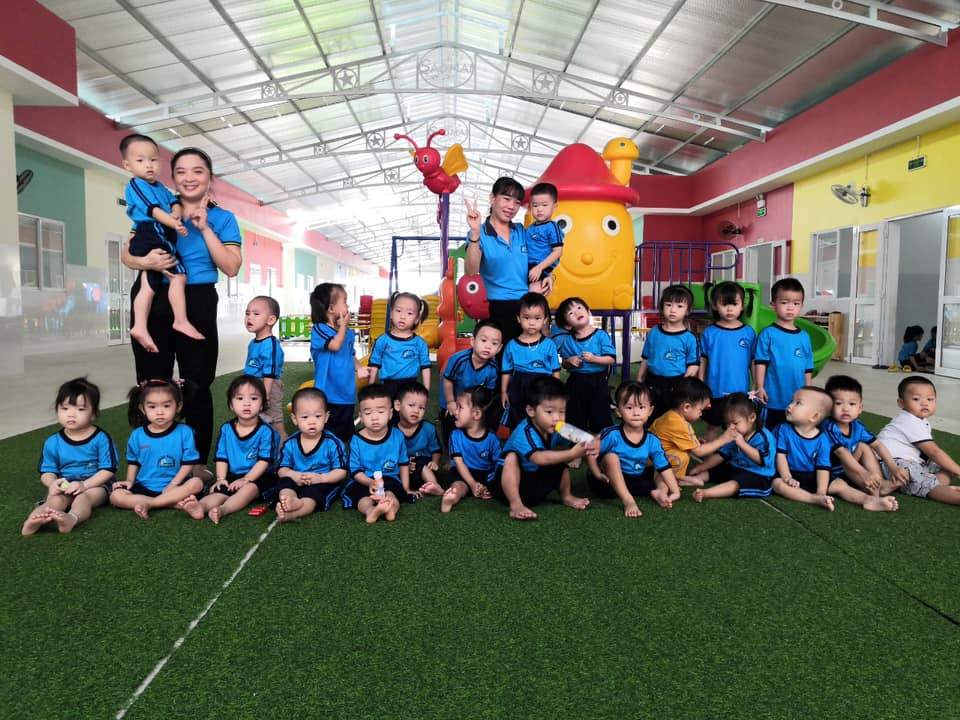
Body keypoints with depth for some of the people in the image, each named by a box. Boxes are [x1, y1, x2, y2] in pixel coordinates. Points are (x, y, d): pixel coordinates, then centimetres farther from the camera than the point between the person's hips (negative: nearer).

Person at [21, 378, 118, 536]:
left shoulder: (101, 438, -6)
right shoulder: (53, 442, 4)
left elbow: (108, 470, -9)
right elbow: (47, 471, 7)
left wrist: (84, 484, -21)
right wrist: (53, 483, -17)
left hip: (95, 484, -3)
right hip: (64, 487, 3)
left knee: (84, 497, -34)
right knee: (56, 500, -28)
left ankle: (72, 518, -65)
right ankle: (32, 521, -57)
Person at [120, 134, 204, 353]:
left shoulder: (160, 186, 25)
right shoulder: (135, 185, -1)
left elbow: (174, 201, 13)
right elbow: (152, 209, -13)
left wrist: (176, 213, -10)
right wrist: (172, 222, -26)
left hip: (146, 241, 9)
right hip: (151, 237, -9)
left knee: (149, 285, 6)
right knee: (178, 275, -16)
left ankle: (140, 326, 6)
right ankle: (181, 321, -17)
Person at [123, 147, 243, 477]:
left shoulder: (222, 218, 5)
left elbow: (231, 267, -7)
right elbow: (126, 254, 6)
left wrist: (204, 228, -11)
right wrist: (144, 261, -17)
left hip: (197, 303, -1)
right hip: (152, 299, 2)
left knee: (197, 384, 2)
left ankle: (198, 462, 13)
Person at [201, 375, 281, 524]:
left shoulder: (266, 431, -10)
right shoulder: (226, 429, 4)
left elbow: (264, 461, -15)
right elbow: (221, 457, 7)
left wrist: (245, 479, -21)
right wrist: (221, 478, -7)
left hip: (258, 477, -4)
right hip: (233, 477, 4)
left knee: (248, 489, -33)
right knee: (218, 490, -23)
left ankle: (222, 510, -53)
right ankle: (200, 506, -49)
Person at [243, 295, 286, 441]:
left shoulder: (270, 344, -21)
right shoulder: (253, 343, 8)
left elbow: (270, 373, -23)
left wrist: (265, 396, -24)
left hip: (268, 388, -10)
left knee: (275, 424, -1)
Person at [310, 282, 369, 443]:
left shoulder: (348, 332, 7)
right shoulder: (319, 329, -12)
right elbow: (335, 345, -27)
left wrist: (359, 368, 0)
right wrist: (343, 325, -12)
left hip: (347, 393, 6)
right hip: (328, 395, -6)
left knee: (345, 434, 16)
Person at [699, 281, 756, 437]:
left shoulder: (749, 333, -3)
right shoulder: (709, 333, -6)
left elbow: (754, 363, 4)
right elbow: (703, 362, -1)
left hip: (740, 392, 1)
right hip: (715, 391, -1)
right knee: (713, 427, 14)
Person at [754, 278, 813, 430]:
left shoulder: (804, 337, 5)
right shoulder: (768, 334, -8)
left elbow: (808, 369, 11)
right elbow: (760, 363, -8)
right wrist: (759, 387, -12)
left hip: (798, 401, 4)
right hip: (773, 399, -4)